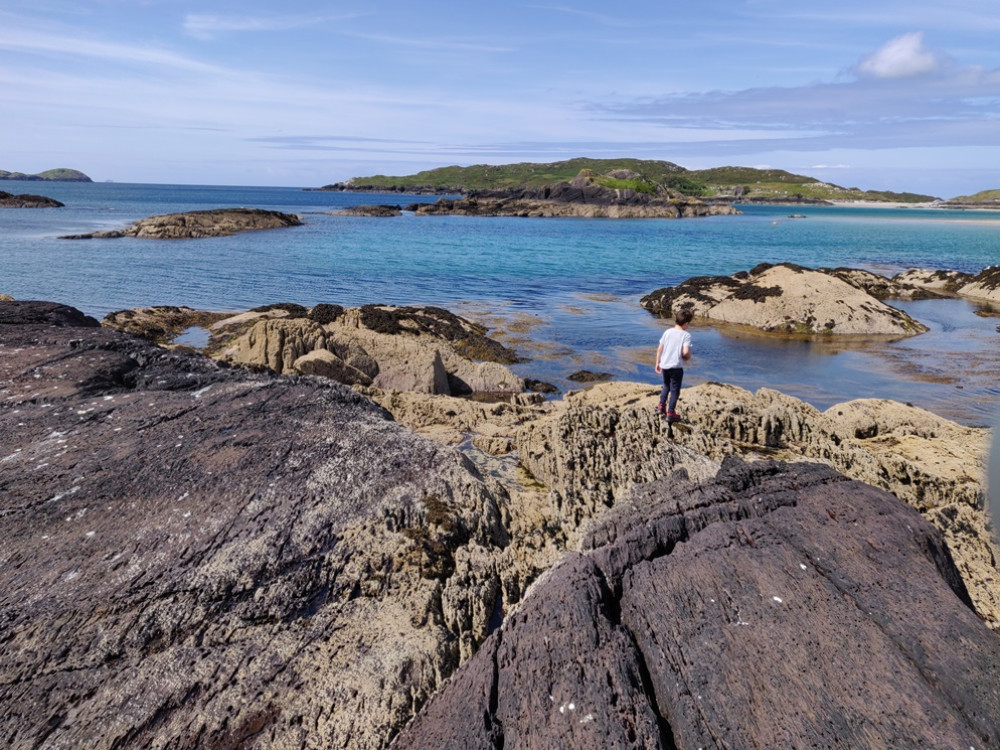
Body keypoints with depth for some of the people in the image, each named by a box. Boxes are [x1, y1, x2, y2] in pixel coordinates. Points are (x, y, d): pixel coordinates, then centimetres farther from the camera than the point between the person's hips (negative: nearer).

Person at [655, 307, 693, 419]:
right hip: (676, 366, -5)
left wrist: (658, 362, 14)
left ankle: (661, 405, 27)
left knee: (666, 385, 27)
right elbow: (685, 352, -21)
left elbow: (659, 349, 4)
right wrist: (688, 358, 2)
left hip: (664, 365, 5)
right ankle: (670, 413, 12)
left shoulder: (667, 332, 2)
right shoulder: (686, 335, -11)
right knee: (675, 390, 8)